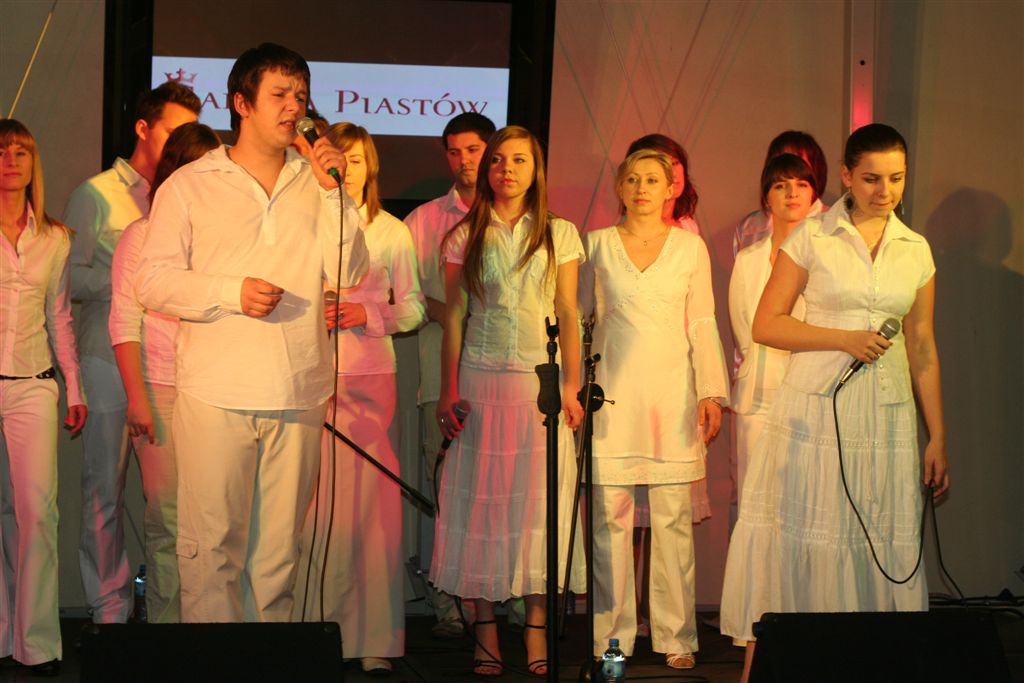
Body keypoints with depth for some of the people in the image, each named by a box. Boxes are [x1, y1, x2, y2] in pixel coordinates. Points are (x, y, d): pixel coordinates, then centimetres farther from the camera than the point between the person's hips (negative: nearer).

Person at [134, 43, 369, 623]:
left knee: (279, 547, 8)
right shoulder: (190, 185, 6)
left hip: (298, 397, 2)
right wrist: (232, 292, -13)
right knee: (212, 543, -2)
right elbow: (154, 282, 1)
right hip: (217, 397, -2)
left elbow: (348, 273, 2)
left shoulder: (315, 184, 11)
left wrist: (333, 192, -6)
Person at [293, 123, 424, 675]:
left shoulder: (392, 231, 10)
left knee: (369, 505, 0)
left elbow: (412, 307, 10)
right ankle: (305, 631, 2)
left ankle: (370, 637, 6)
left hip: (371, 380, 1)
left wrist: (368, 313, -7)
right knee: (308, 508, -5)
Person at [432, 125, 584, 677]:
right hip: (480, 379, 0)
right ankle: (485, 626, 5)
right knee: (482, 500, 0)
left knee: (538, 500, -1)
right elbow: (453, 317, 6)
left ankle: (536, 625, 4)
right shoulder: (465, 237, 7)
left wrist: (571, 387, -1)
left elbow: (568, 316, 6)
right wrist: (448, 392, 0)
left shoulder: (559, 234, 7)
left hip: (540, 380, 0)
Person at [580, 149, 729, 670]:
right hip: (613, 393, 0)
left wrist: (711, 392, 1)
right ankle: (613, 637, 8)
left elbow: (702, 324, 8)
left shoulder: (690, 246, 8)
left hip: (672, 391, 0)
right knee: (611, 515, -1)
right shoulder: (597, 244, 8)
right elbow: (577, 315, 13)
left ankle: (675, 636, 8)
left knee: (672, 516, -1)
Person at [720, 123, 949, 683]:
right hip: (816, 410, -3)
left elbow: (923, 349, 13)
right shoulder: (812, 237, -1)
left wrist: (937, 438, 10)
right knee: (801, 540, -4)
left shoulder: (916, 250, 10)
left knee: (883, 545, 3)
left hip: (887, 415, 3)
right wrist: (846, 339, -12)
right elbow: (766, 325, -3)